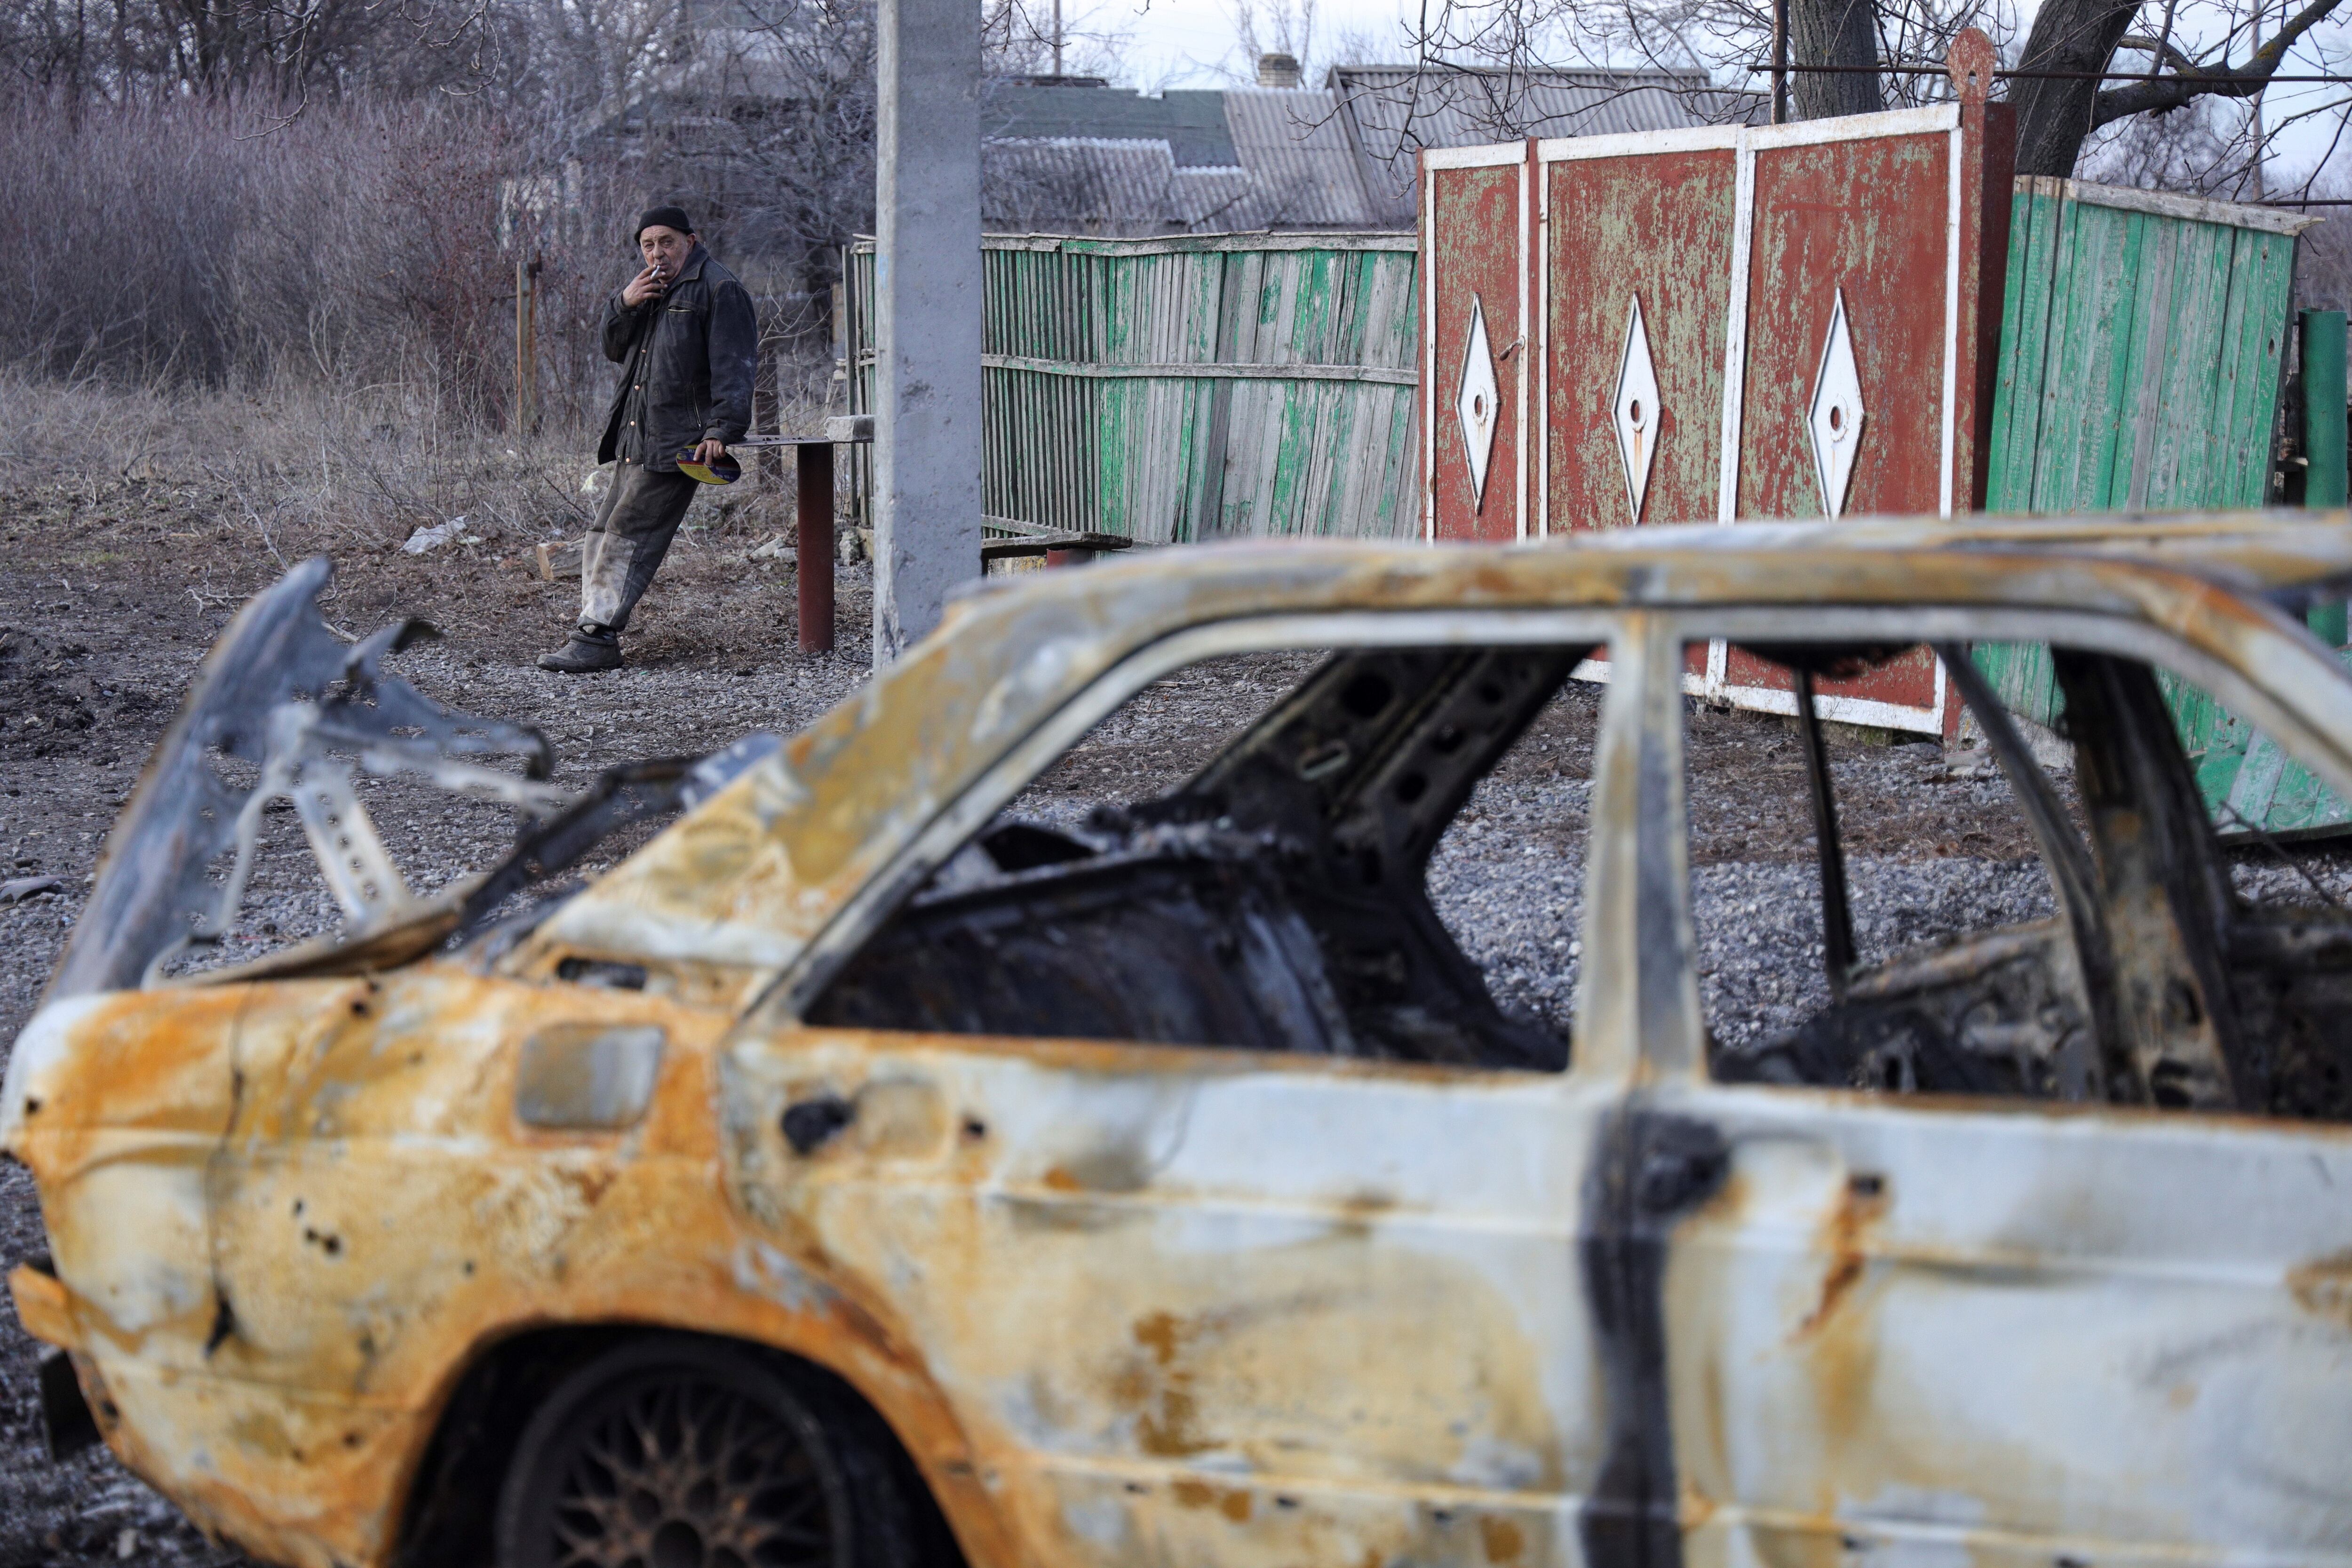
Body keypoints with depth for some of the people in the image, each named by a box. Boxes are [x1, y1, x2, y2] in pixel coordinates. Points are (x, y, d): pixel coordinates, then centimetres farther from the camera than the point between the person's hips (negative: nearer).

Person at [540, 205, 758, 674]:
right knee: (603, 534, 8)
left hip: (678, 442, -9)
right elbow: (614, 349, 19)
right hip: (634, 440, 9)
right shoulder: (648, 288, 21)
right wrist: (625, 304, 0)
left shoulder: (718, 289, -5)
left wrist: (721, 429, -23)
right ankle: (594, 634, 12)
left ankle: (596, 639, -13)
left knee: (629, 532, -13)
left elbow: (733, 366, -12)